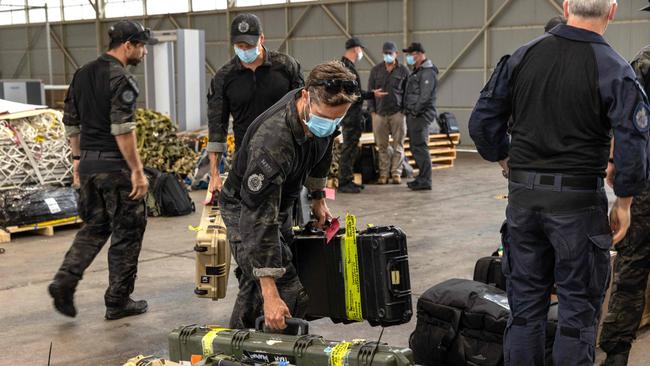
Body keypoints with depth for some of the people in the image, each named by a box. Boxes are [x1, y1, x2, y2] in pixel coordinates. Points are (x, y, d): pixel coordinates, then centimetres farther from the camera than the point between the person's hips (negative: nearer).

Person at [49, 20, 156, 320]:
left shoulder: (82, 74, 11)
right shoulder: (121, 79, -15)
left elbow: (71, 121, 15)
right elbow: (123, 129, -21)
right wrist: (137, 171, -18)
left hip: (88, 164, 8)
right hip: (115, 166, -8)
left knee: (94, 227, 20)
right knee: (127, 233, 5)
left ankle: (64, 281, 5)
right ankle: (118, 302, 12)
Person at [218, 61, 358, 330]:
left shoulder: (324, 111, -17)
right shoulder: (272, 141, -41)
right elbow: (259, 220, -42)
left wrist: (318, 198, 17)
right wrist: (270, 294, -44)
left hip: (280, 202, 8)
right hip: (244, 208, -8)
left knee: (254, 283, 20)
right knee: (289, 295, -17)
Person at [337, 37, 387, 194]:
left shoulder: (347, 65, 16)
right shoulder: (346, 67, -17)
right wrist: (372, 94, -18)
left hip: (353, 115, 11)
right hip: (350, 115, -11)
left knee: (351, 148, 15)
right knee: (349, 148, -6)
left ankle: (347, 180, 23)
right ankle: (344, 183, -1)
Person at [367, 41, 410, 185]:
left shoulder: (403, 70, 5)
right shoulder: (376, 70, 9)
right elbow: (370, 90, 11)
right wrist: (372, 109, 3)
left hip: (397, 112, -1)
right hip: (379, 113, 2)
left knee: (398, 145, 0)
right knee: (382, 145, 3)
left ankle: (396, 173, 6)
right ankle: (383, 174, 9)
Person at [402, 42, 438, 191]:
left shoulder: (428, 72, -12)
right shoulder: (417, 71, 19)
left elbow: (425, 96, -20)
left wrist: (414, 112, -18)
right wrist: (408, 111, 14)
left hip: (421, 116, -10)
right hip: (413, 115, 10)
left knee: (420, 147, -10)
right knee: (415, 147, 13)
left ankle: (425, 181, -7)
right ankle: (422, 177, 21)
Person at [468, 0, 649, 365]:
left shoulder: (520, 57, 0)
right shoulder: (615, 70, -11)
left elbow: (482, 122, 2)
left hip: (523, 196, 4)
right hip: (578, 200, -4)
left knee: (525, 301, 15)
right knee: (578, 307, 9)